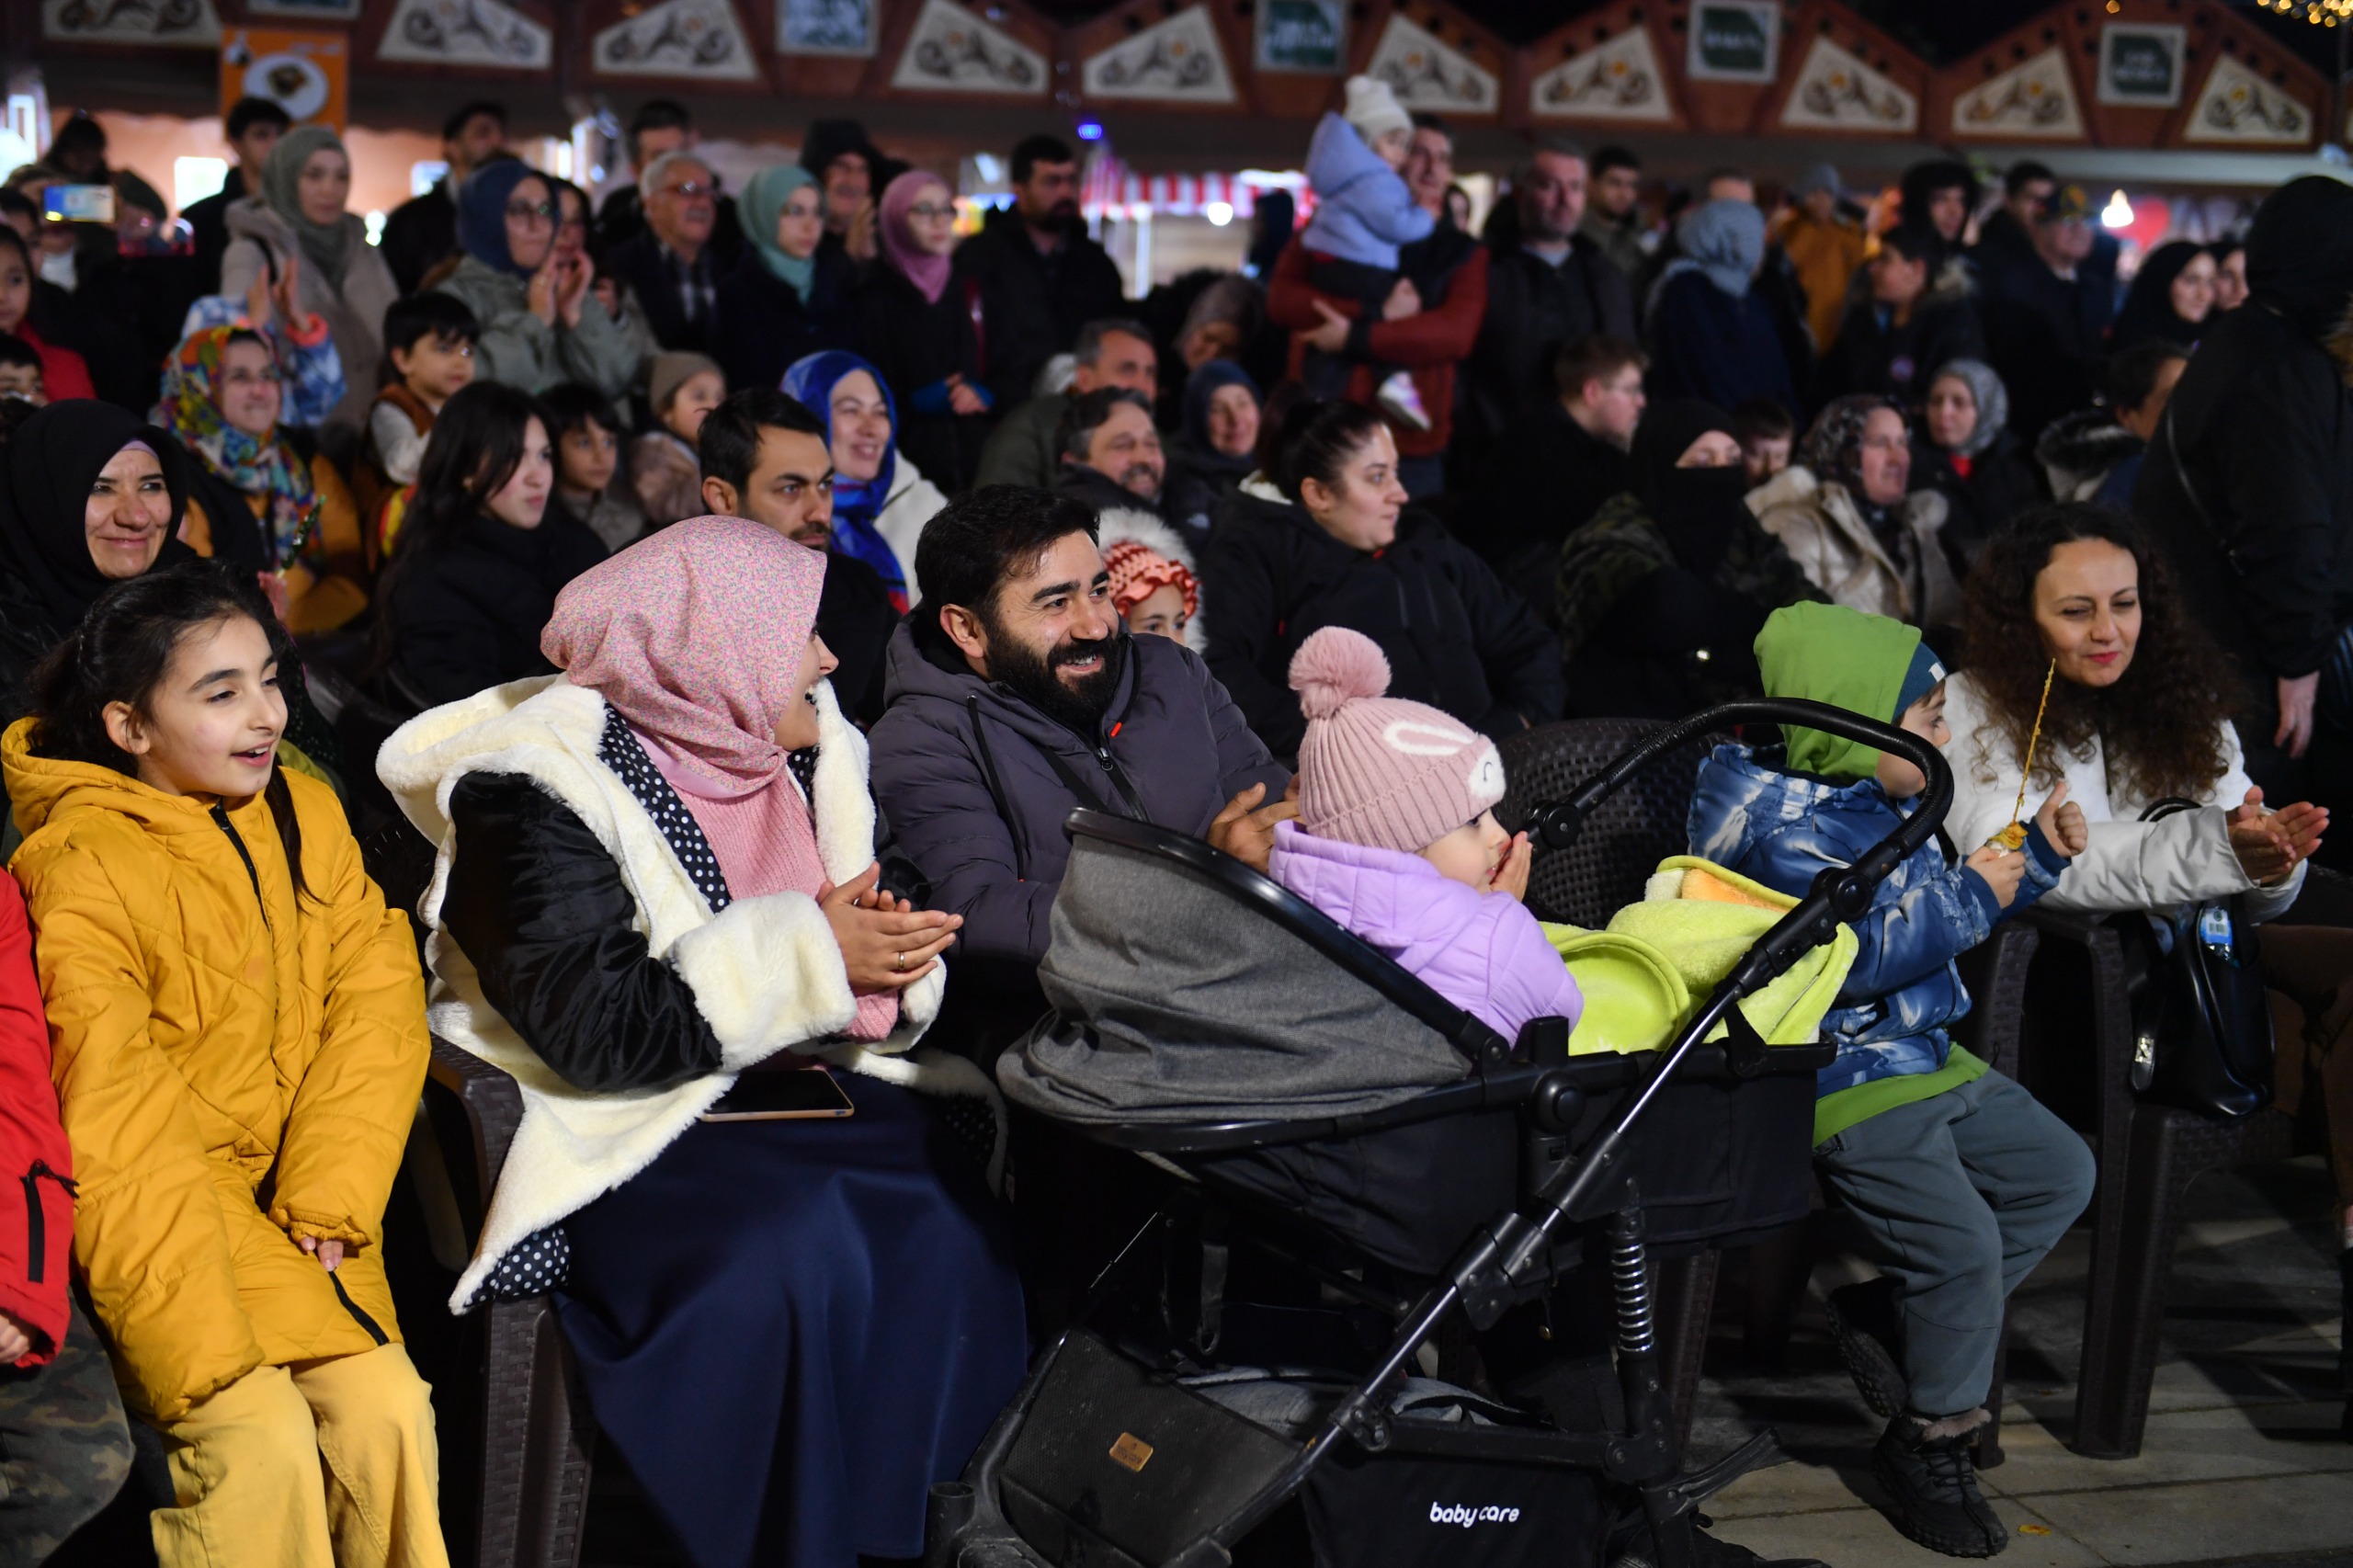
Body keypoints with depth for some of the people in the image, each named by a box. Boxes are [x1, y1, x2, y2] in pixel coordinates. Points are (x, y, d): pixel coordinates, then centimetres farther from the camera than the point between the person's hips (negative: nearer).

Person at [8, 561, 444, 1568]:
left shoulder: (307, 814, 5)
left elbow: (378, 1004, 0)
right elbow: (116, 1140, -19)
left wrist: (329, 1201, -13)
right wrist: (209, 1361, -24)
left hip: (301, 1199, 5)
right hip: (166, 1207, -5)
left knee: (390, 1411, -16)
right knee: (265, 1443, -23)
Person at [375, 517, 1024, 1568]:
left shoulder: (805, 753, 10)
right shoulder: (544, 786, -11)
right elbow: (591, 1028, -20)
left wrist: (880, 942, -9)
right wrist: (808, 957, -22)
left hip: (793, 1080, 6)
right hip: (621, 1118, -6)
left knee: (947, 1227, -22)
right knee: (784, 1255, -33)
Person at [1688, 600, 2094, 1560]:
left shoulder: (1891, 807, 13)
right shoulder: (1793, 829, -19)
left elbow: (1942, 916, 26)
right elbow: (1857, 954, -28)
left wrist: (2036, 855, 14)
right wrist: (1968, 896, -20)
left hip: (1928, 1060, 11)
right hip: (1848, 1081, -10)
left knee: (2059, 1172, 11)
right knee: (1962, 1243, -16)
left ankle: (1890, 1315, 11)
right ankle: (1929, 1443, 5)